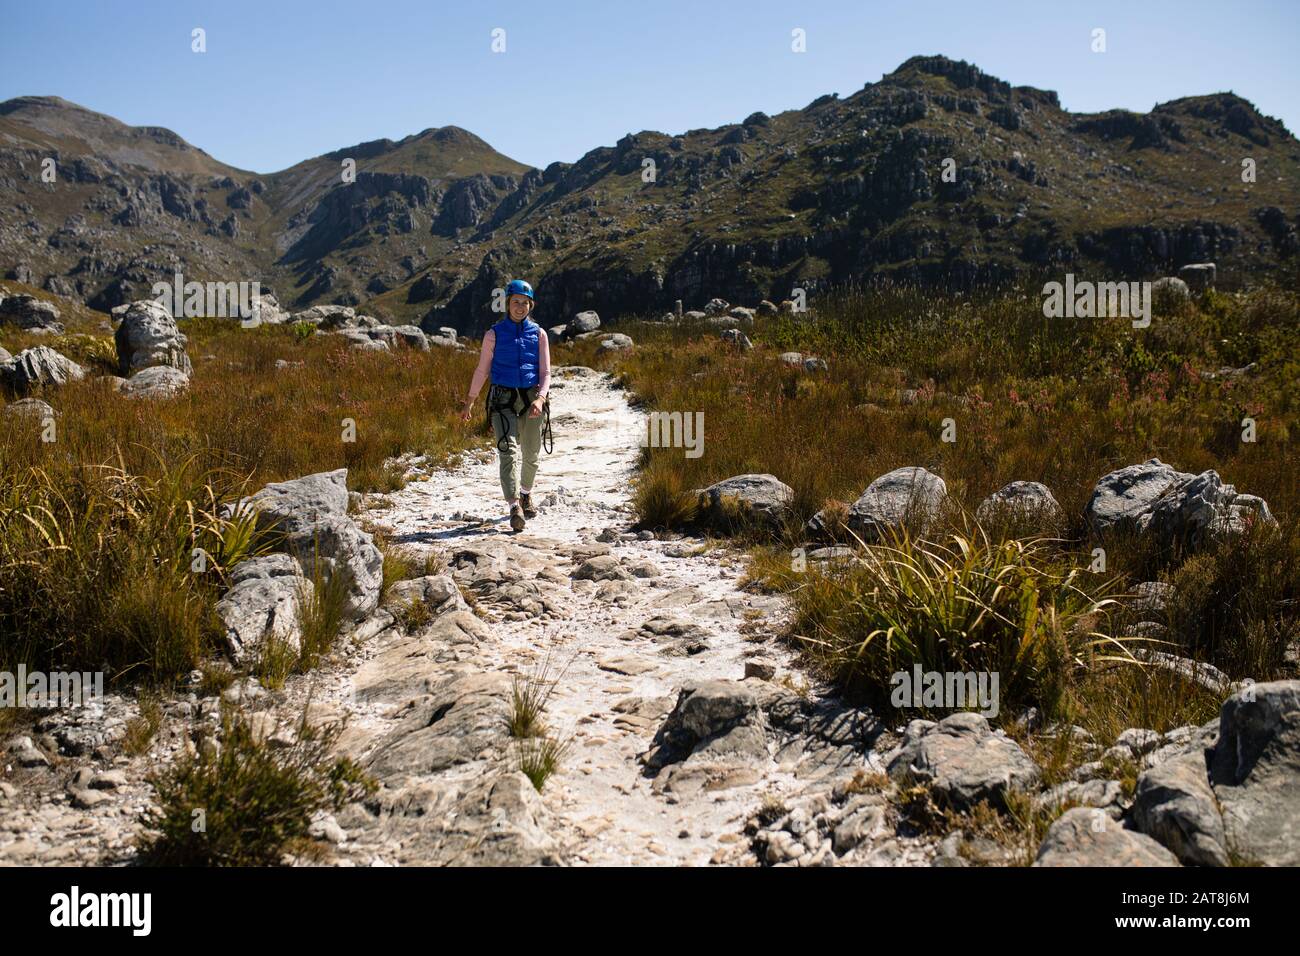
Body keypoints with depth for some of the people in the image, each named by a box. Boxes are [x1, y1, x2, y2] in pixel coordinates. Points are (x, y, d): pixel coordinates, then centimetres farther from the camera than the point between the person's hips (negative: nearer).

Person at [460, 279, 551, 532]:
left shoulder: (538, 334, 6)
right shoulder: (494, 334, 3)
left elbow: (546, 372, 2)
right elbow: (482, 370, 9)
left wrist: (540, 398, -15)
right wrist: (469, 402, 9)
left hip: (531, 398, 2)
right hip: (503, 399, -2)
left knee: (530, 454, 13)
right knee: (508, 451, -17)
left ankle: (526, 493, 40)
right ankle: (515, 507, -25)